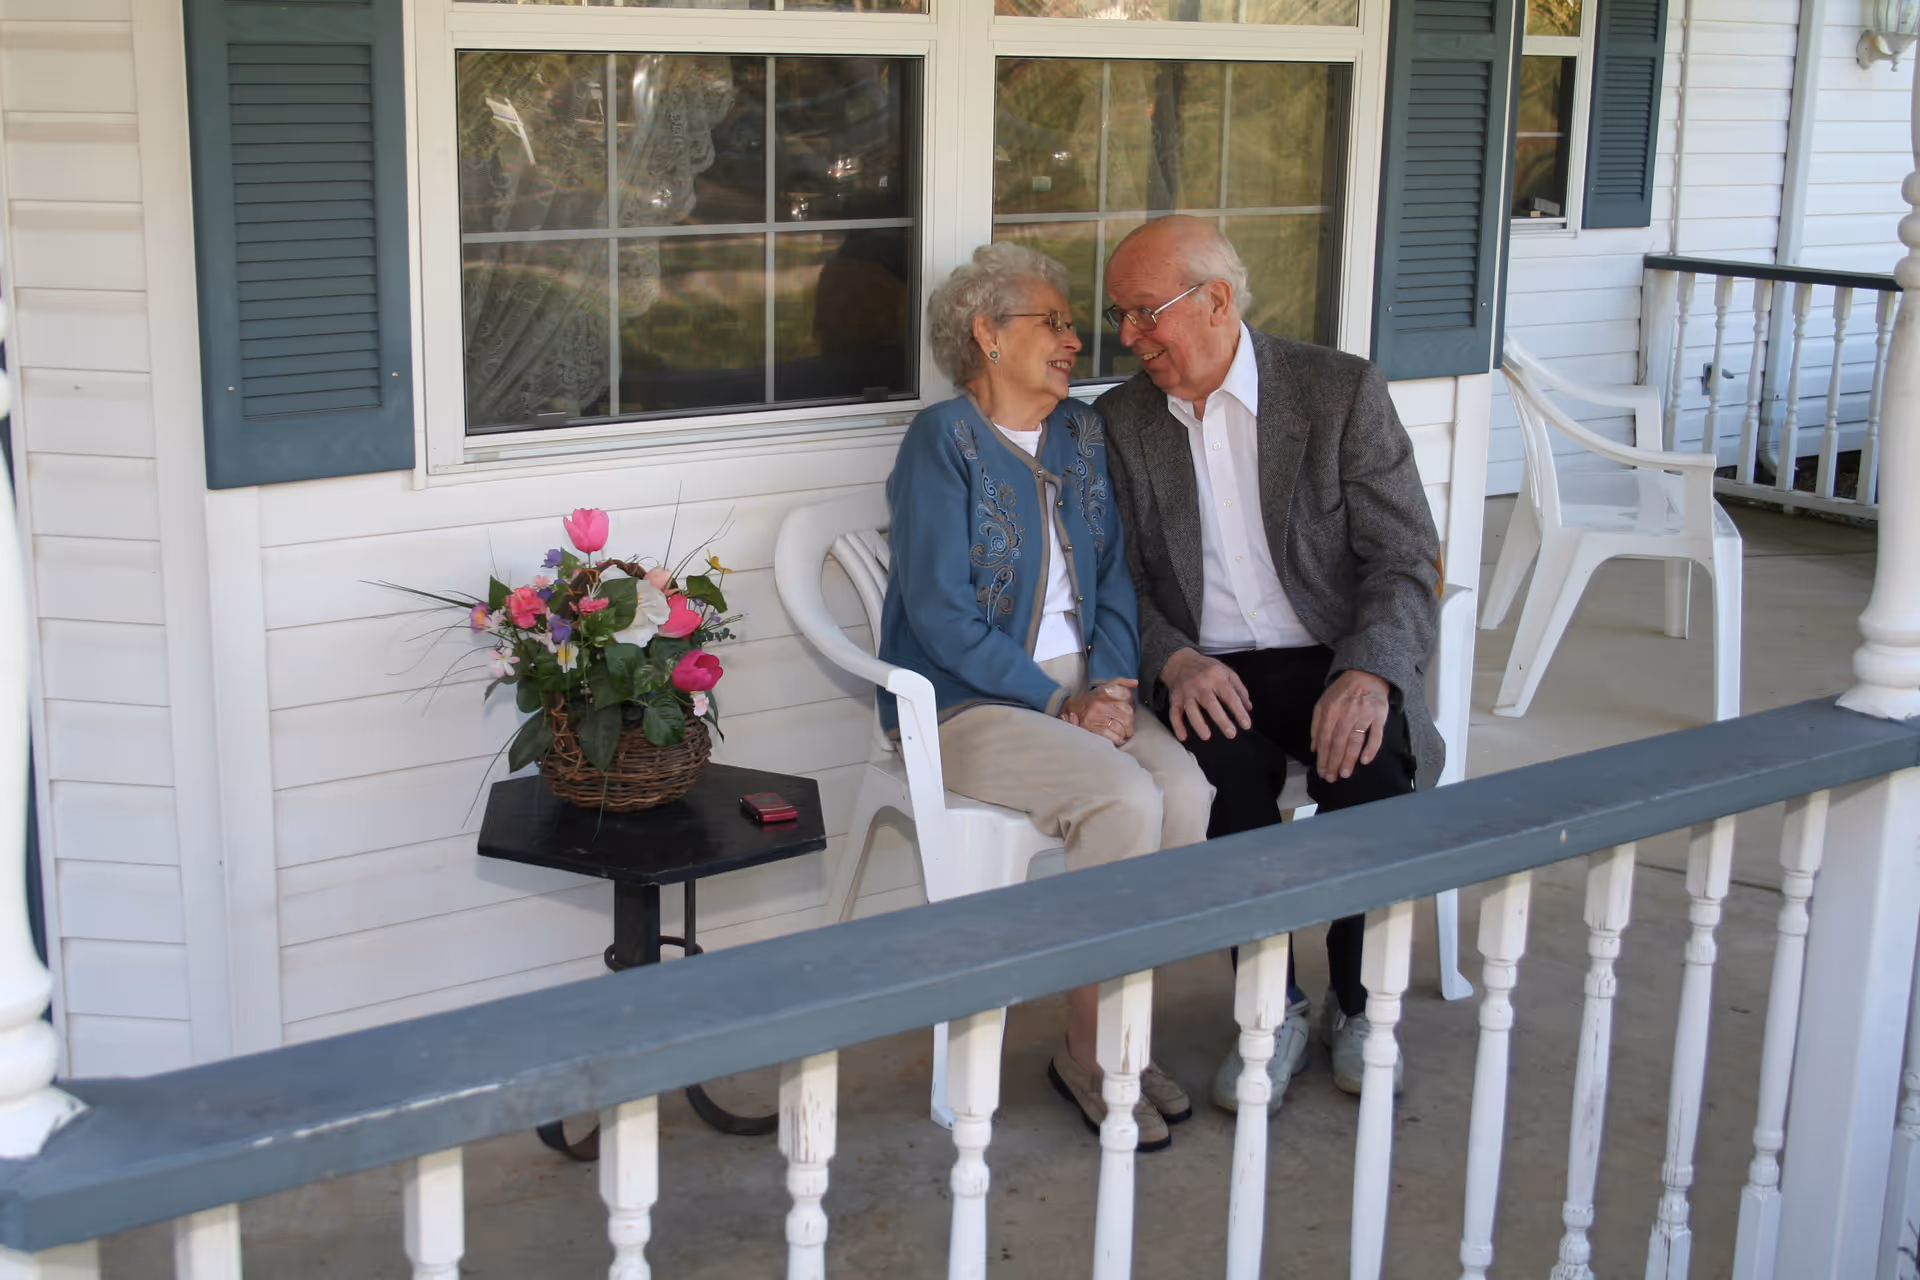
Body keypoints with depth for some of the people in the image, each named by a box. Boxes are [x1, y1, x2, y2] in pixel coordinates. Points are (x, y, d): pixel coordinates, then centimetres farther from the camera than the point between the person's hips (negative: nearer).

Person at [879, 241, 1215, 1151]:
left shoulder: (1082, 436, 15)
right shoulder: (942, 441, -7)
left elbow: (1113, 577, 14)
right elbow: (940, 612, -14)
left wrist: (1108, 684, -5)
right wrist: (1058, 702, -16)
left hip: (1082, 685, 6)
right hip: (966, 703, -6)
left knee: (1186, 789, -22)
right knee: (1125, 800, -28)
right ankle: (1088, 1048, -12)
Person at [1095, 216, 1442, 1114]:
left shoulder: (1342, 391, -2)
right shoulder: (1120, 421, 7)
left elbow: (1407, 561, -6)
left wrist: (1369, 672, -25)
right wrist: (1174, 661, -16)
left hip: (1335, 663, -1)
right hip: (1207, 677, 1)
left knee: (1369, 761, -32)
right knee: (1222, 763, -32)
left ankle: (1358, 1001, -6)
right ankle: (1272, 1008, -12)